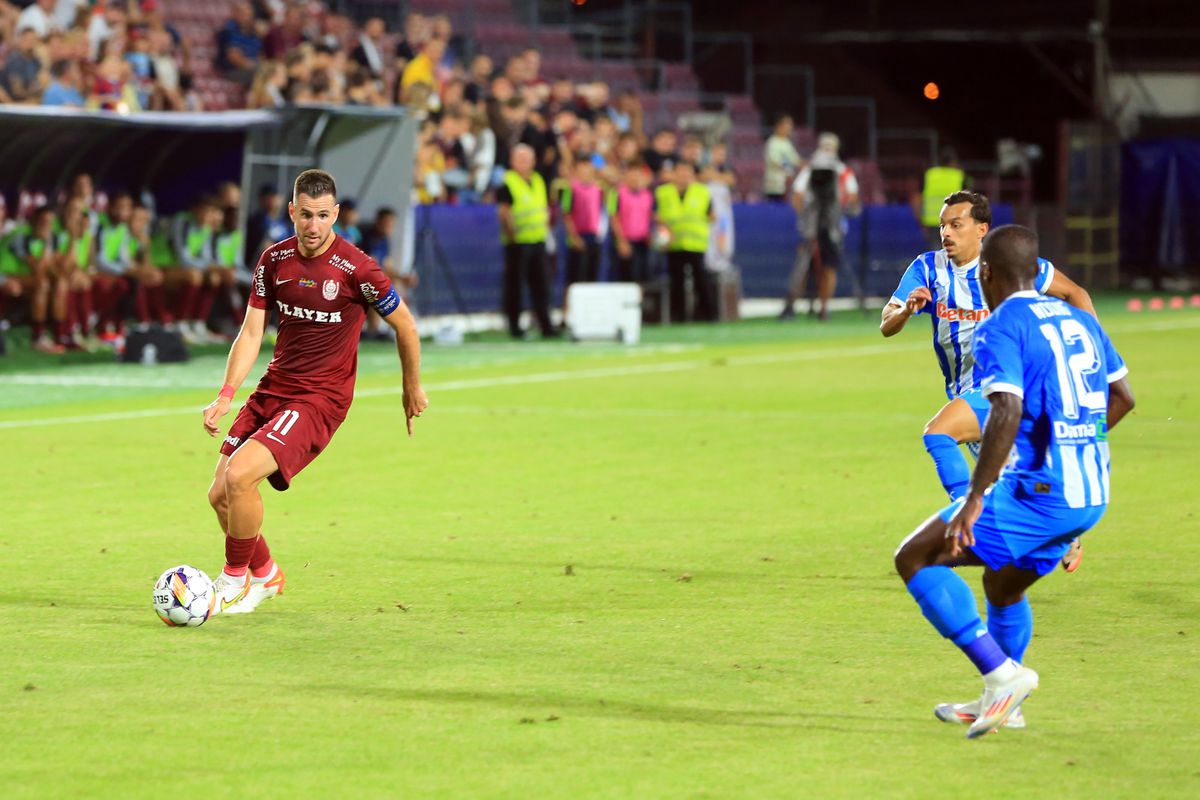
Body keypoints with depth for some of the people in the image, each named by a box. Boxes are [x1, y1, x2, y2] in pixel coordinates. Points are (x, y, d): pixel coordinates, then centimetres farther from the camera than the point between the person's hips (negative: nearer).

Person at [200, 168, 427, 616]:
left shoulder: (356, 269, -15)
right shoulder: (274, 260, 1)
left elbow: (404, 324, -1)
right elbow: (252, 332, 5)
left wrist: (412, 389, 11)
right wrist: (225, 396, -7)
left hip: (320, 399, -6)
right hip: (273, 390, 6)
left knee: (239, 476, -23)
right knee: (220, 494, 2)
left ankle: (236, 579, -1)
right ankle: (265, 574, 28)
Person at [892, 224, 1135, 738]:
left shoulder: (1000, 329, -10)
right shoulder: (1079, 320, 15)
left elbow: (1007, 412, -24)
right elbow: (1121, 397, 23)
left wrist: (975, 498, -24)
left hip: (1037, 492, -9)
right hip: (1091, 498, 9)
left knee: (914, 558, -1)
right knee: (1003, 588, 30)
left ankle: (1003, 674, -9)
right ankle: (1001, 704, 43)